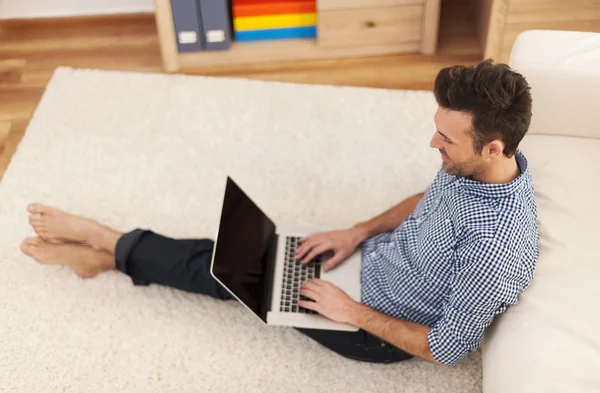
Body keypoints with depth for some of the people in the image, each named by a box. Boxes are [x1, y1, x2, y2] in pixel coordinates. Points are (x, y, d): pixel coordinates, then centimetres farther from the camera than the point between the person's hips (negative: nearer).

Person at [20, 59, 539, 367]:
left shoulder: (494, 248, -38)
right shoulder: (473, 161, -13)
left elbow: (447, 349, -27)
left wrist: (353, 312, -20)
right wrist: (357, 232, -1)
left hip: (379, 327, -7)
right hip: (374, 256, 7)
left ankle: (109, 245, 23)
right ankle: (110, 252, 24)